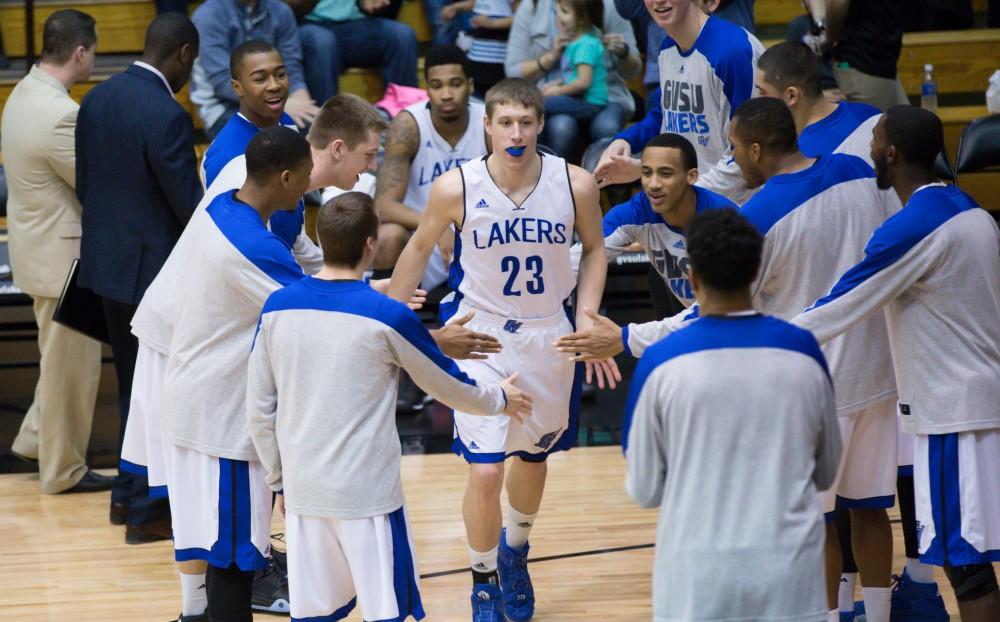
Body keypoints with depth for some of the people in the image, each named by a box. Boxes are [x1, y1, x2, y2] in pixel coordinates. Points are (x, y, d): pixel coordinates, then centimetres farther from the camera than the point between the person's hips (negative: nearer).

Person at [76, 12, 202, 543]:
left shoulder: (98, 98, 2)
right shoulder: (166, 116, -23)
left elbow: (84, 183, 9)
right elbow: (190, 206, -19)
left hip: (107, 261, 8)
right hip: (152, 269, -8)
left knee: (132, 381, 22)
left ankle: (127, 493, 31)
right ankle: (147, 511, 9)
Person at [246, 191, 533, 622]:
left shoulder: (277, 307, 0)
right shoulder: (388, 316, -11)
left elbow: (259, 412, 6)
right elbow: (449, 387, 5)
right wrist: (499, 400, 24)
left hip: (302, 490, 4)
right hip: (367, 491, -4)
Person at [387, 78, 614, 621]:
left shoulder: (575, 184, -15)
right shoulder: (456, 188, -19)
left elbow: (593, 249, 4)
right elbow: (420, 247, 0)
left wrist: (587, 320, -6)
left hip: (548, 335, 2)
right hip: (481, 336, -2)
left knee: (534, 456, 20)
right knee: (484, 472, -10)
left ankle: (515, 550, 50)